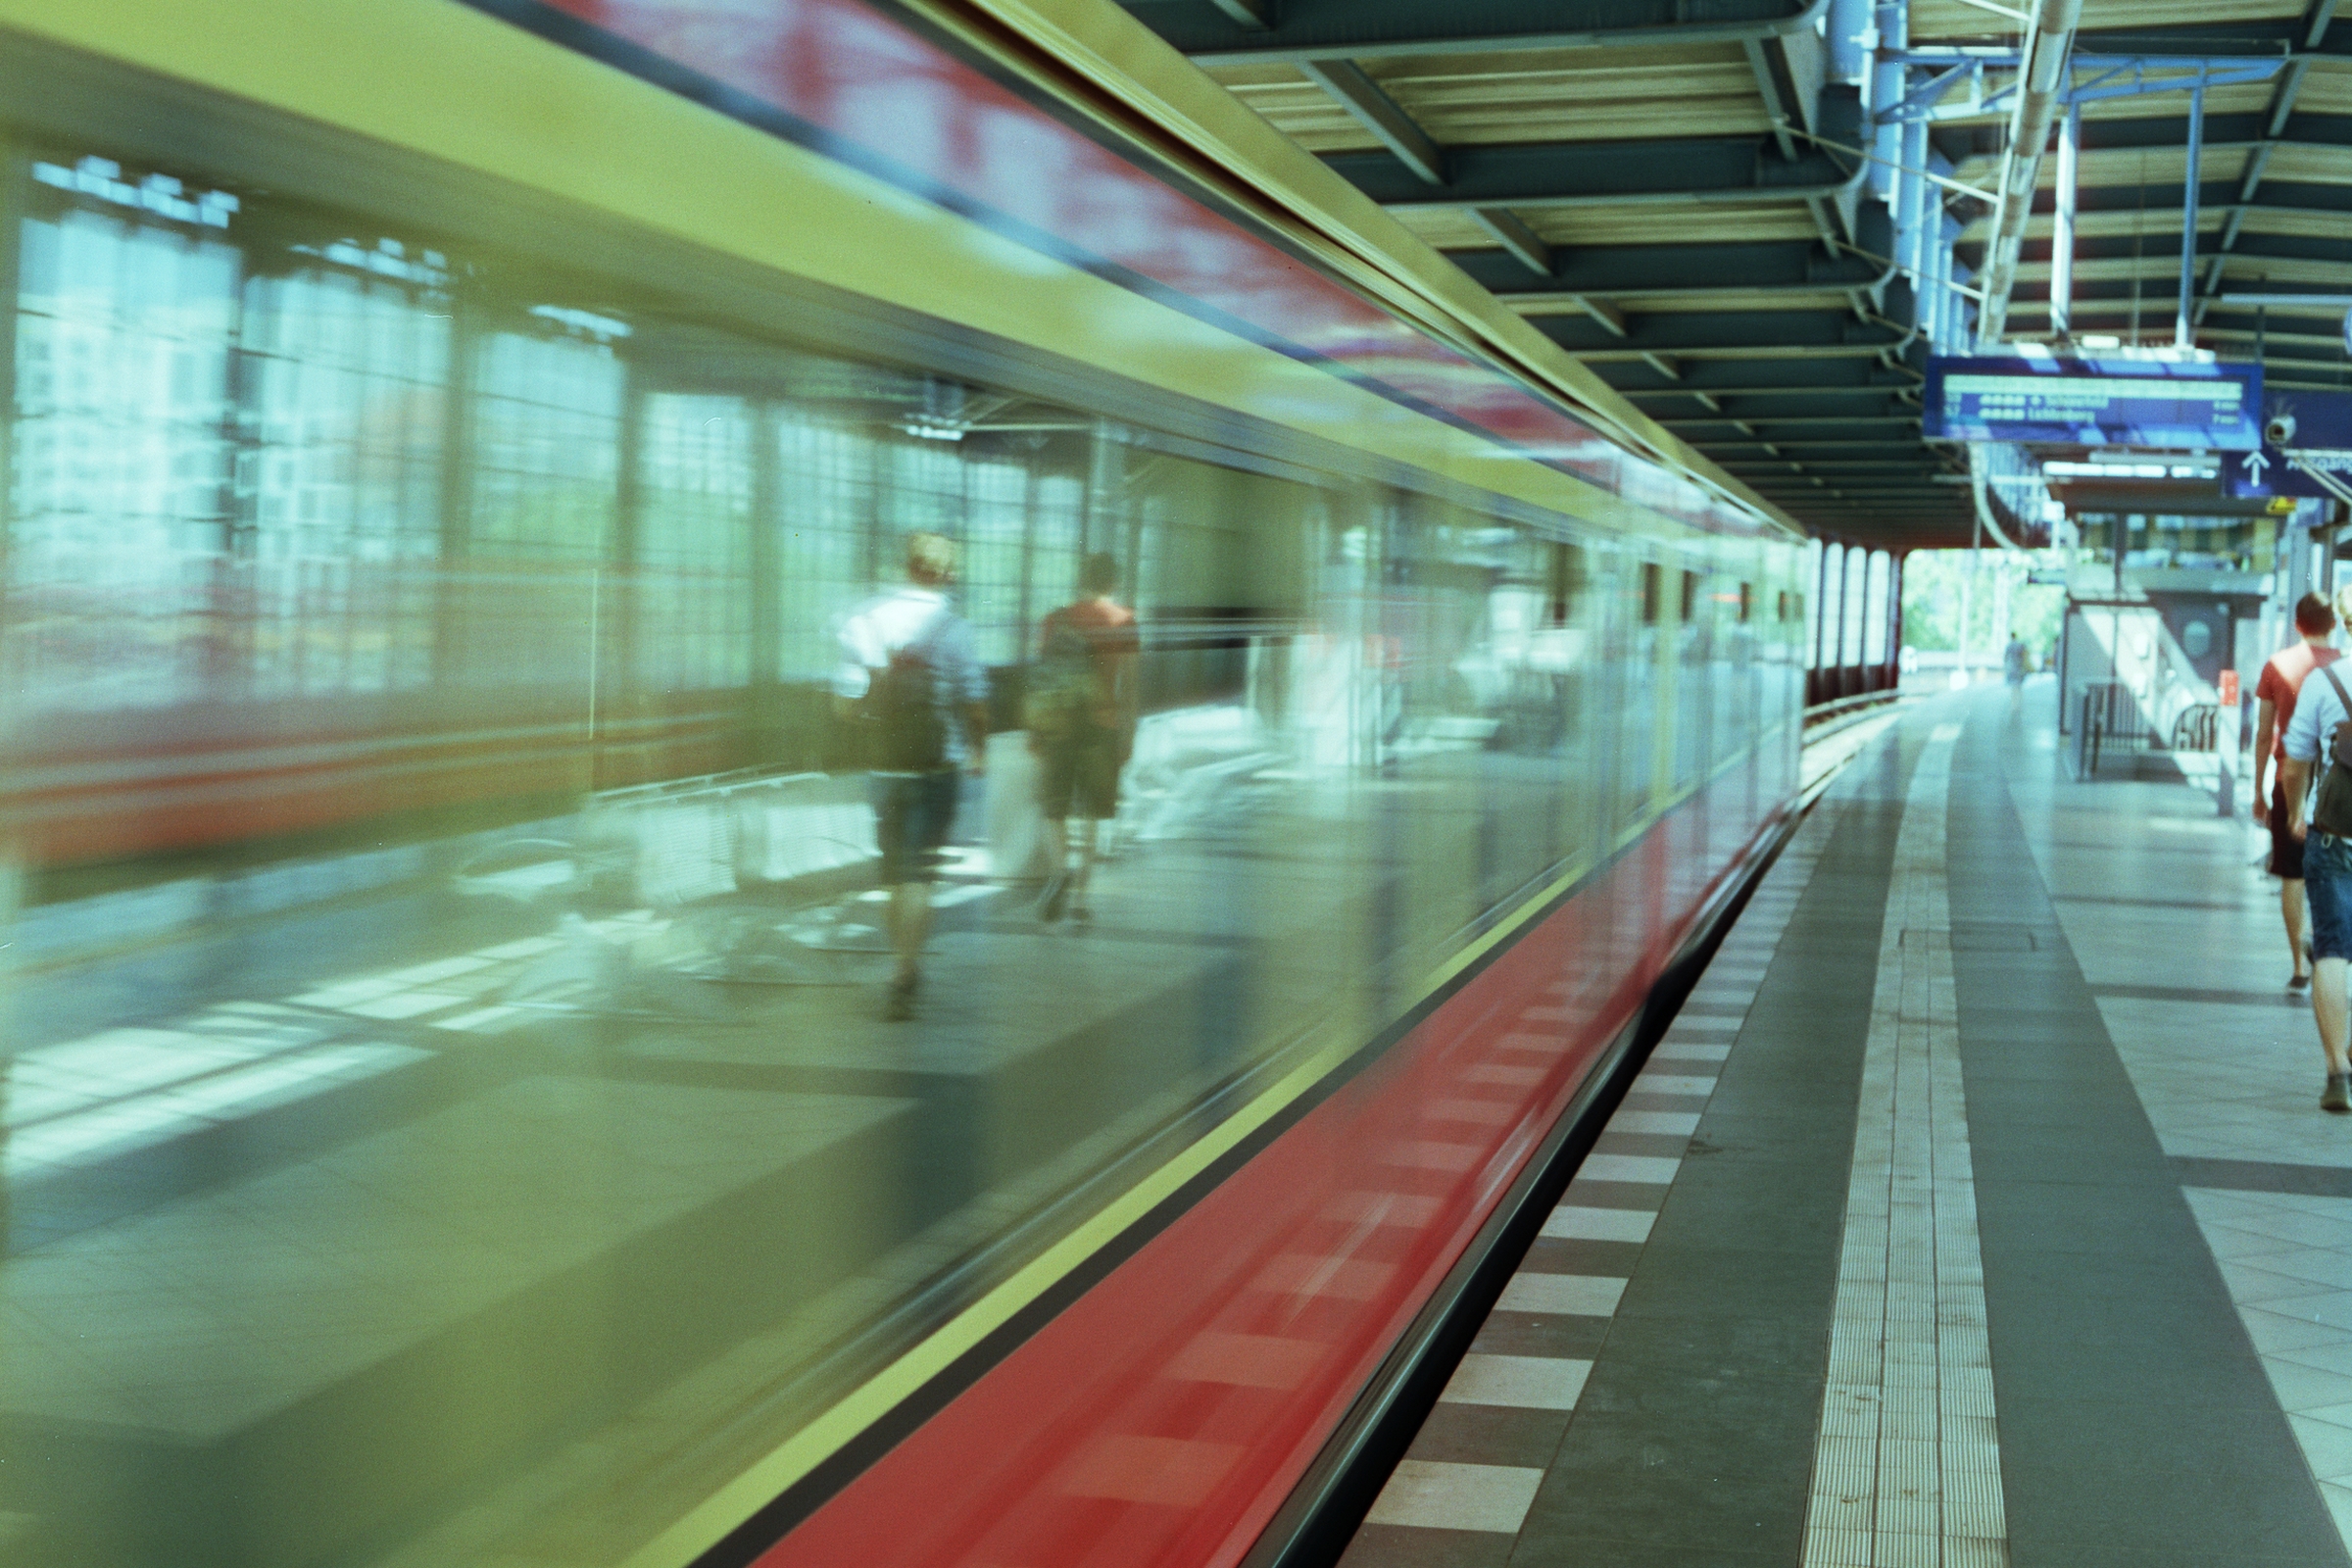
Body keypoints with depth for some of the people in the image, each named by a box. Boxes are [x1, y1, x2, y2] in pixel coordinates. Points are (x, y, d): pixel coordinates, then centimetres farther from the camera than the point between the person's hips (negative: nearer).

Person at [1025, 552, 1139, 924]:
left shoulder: (1056, 619, 7)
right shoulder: (1123, 621, 2)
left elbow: (1038, 679, 4)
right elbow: (1128, 683, -2)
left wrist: (1033, 730, 8)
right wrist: (1128, 733, 2)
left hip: (1056, 724, 1)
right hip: (1102, 722, -1)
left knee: (1053, 806, 7)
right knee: (1092, 813, 8)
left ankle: (1061, 868, -19)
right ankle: (1079, 893, 4)